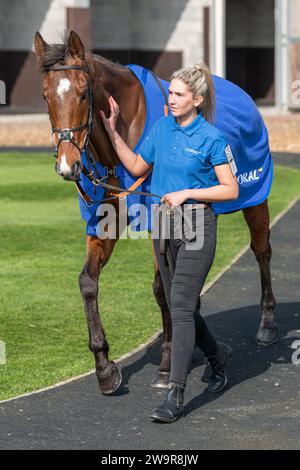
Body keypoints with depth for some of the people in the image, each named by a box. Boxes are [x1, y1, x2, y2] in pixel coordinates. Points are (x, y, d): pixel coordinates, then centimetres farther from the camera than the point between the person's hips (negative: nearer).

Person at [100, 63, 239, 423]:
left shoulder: (212, 139, -11)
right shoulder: (161, 127, 6)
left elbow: (231, 190, -9)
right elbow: (137, 167, 16)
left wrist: (186, 193, -16)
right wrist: (112, 131, 7)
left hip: (197, 223, -7)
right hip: (164, 223, 7)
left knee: (181, 307, -12)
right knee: (180, 306, 15)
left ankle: (175, 396, -12)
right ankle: (216, 355, 41)